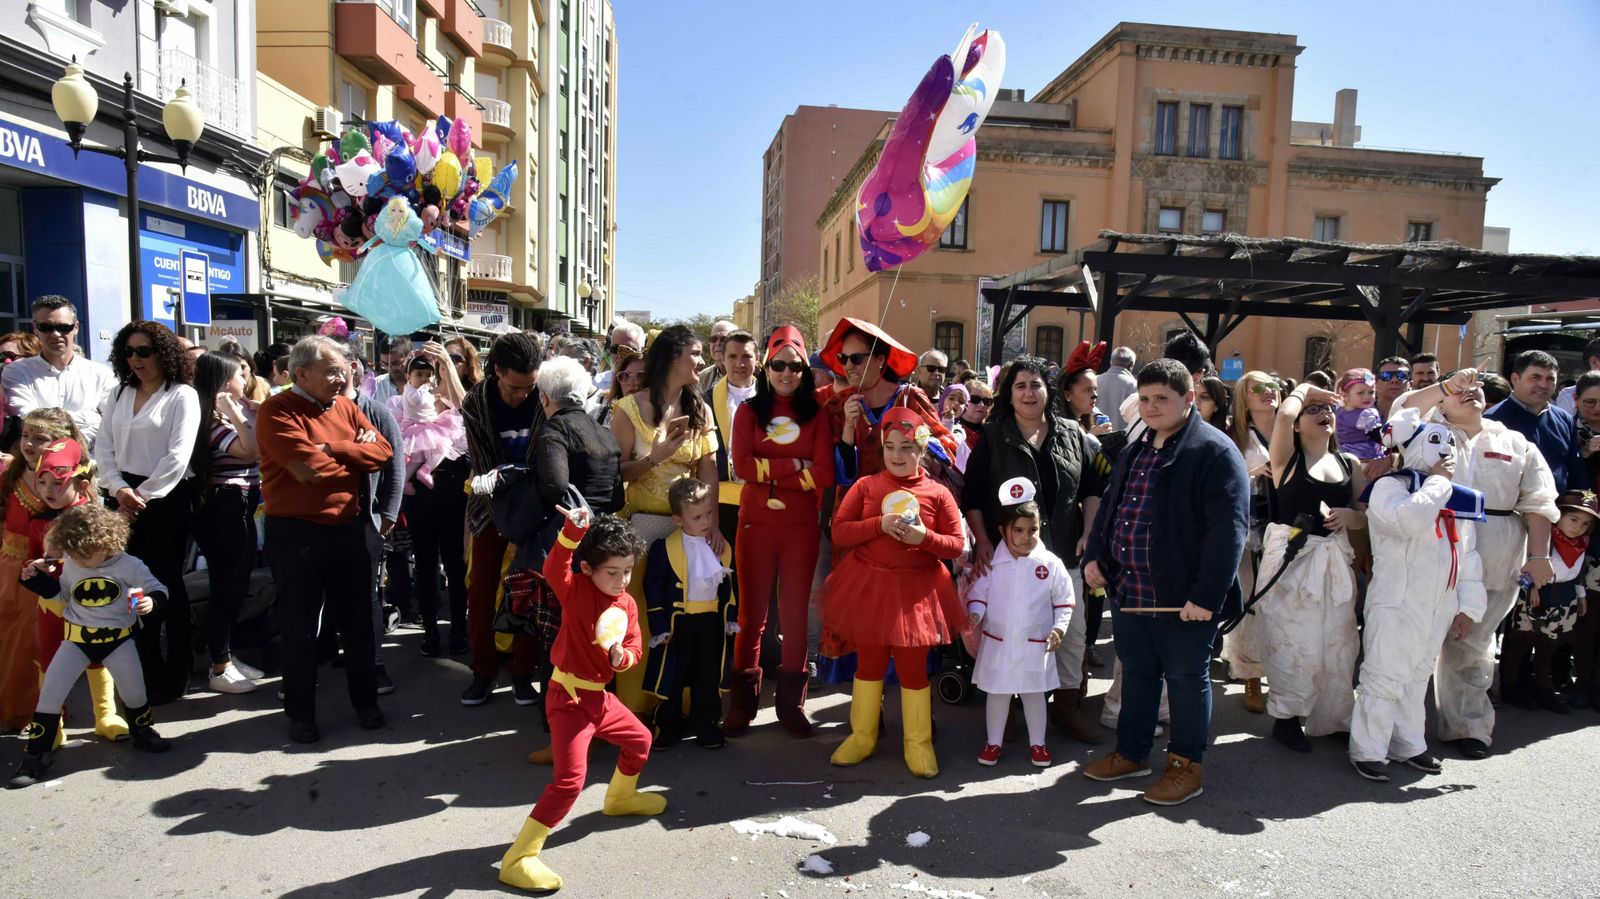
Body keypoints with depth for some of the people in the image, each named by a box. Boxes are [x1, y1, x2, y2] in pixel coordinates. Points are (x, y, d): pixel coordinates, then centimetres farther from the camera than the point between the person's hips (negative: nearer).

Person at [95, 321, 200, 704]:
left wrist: (144, 494, -13)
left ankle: (177, 673, 13)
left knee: (166, 582, 1)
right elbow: (103, 447, 6)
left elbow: (178, 456, -13)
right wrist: (118, 489, -8)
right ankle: (147, 670, 23)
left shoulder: (182, 396, -6)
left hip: (167, 499, -6)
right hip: (125, 499, 6)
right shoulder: (118, 395, 12)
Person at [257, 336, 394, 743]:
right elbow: (311, 468, -22)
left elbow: (382, 450, -1)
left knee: (357, 621, 13)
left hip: (347, 529, 5)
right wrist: (355, 460, -5)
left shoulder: (344, 406, 8)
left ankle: (365, 701, 28)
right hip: (296, 534, -5)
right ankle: (300, 713, 22)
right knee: (300, 627, 7)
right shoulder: (277, 412, -11)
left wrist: (334, 448, -15)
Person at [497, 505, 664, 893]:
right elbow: (554, 569, -38)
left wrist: (624, 656, -13)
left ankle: (620, 797, 54)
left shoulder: (627, 604, 3)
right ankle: (518, 858, -6)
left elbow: (634, 646, 11)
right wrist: (572, 531, -55)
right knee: (569, 780, -15)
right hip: (569, 697, -8)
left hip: (600, 695, 8)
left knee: (640, 740, 26)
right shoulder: (577, 590, -17)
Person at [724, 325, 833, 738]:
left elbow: (823, 474, -6)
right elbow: (742, 466, -9)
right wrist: (795, 464, -11)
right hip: (756, 523, 0)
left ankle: (792, 701, 18)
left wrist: (769, 473, -10)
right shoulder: (748, 411, 5)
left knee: (795, 614, 7)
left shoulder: (816, 414, 4)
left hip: (802, 526, 0)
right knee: (752, 613, 6)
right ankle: (743, 701, 16)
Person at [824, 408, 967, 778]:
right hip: (869, 585, 1)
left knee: (913, 666, 9)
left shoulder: (938, 493, -3)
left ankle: (918, 742, 25)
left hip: (917, 590, -1)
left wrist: (925, 537, -20)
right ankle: (862, 736, 30)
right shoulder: (865, 486, -1)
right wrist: (879, 524, -19)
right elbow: (839, 532, -5)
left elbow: (957, 546, -2)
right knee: (869, 662, 14)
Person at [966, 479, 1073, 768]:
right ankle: (993, 742, 27)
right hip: (997, 643, 0)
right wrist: (975, 613, -17)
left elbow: (1064, 600, 2)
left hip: (1035, 645, 0)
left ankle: (1037, 743, 31)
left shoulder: (1050, 564, -6)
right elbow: (979, 593, 0)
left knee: (1034, 694, 14)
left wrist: (1059, 627, -8)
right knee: (997, 693, 13)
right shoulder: (991, 563, -5)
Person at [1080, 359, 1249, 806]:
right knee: (1137, 673, 19)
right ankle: (1131, 753, 34)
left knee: (1186, 679, 9)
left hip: (1182, 597, -7)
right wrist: (1094, 556, 9)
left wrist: (1207, 595, -23)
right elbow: (1109, 506, 22)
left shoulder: (1214, 451, -13)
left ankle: (1187, 765, 25)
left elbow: (1228, 529, -19)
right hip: (1127, 590, 7)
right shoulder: (1134, 450, 13)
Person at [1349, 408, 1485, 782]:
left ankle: (1408, 745, 29)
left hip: (1439, 607, 7)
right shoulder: (1390, 486, -7)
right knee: (1384, 678, -5)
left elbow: (1468, 556, 16)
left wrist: (1468, 606, 11)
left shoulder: (1458, 498, 13)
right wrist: (1437, 482, -15)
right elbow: (1408, 519, -30)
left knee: (1417, 678, 17)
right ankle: (1367, 751, 4)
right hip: (1396, 604, -7)